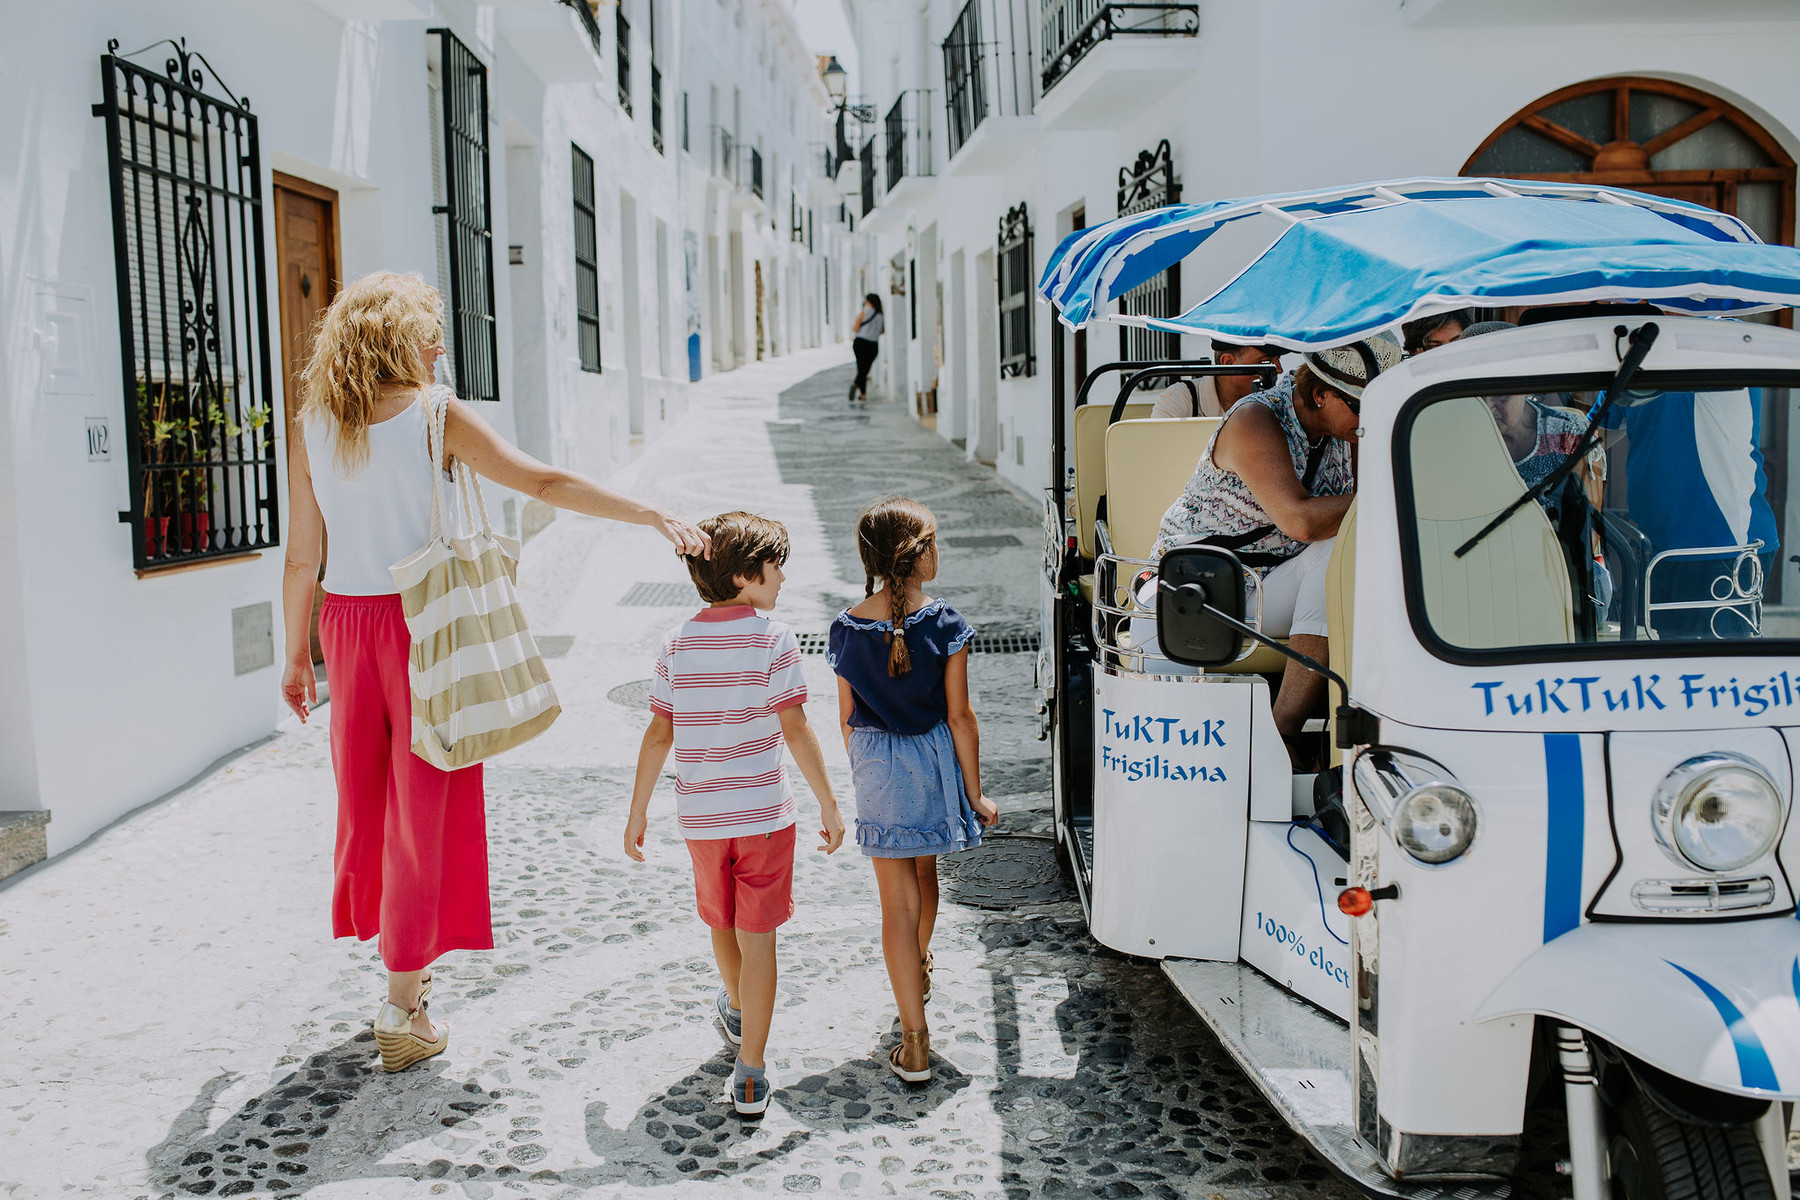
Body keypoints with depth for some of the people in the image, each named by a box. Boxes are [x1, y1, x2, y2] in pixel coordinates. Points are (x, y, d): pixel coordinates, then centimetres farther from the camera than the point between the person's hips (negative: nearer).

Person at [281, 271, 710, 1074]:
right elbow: (545, 483, -15)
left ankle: (400, 961, 32)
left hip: (346, 624, 4)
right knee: (424, 803, 4)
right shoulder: (438, 419, -10)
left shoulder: (312, 428, 1)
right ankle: (404, 1005, 10)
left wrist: (296, 654, 13)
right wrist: (653, 516, -13)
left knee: (366, 796, 17)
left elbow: (302, 559, 3)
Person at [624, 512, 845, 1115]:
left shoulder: (678, 641, 0)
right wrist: (828, 805, -7)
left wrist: (638, 812, 8)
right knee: (757, 938, 3)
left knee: (720, 921, 25)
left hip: (700, 815, 4)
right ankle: (750, 1074, 4)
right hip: (765, 812, -4)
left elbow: (658, 735, 0)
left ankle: (737, 1011, 50)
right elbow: (795, 730, -14)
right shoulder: (773, 638, -12)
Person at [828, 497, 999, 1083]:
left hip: (876, 768, 0)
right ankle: (921, 966, 53)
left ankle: (915, 1044, 4)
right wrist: (974, 793, -2)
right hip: (934, 759, 0)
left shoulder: (847, 629, -7)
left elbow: (848, 718, 1)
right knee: (924, 868, 26)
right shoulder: (945, 623, -13)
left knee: (899, 899, 4)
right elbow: (959, 716, -11)